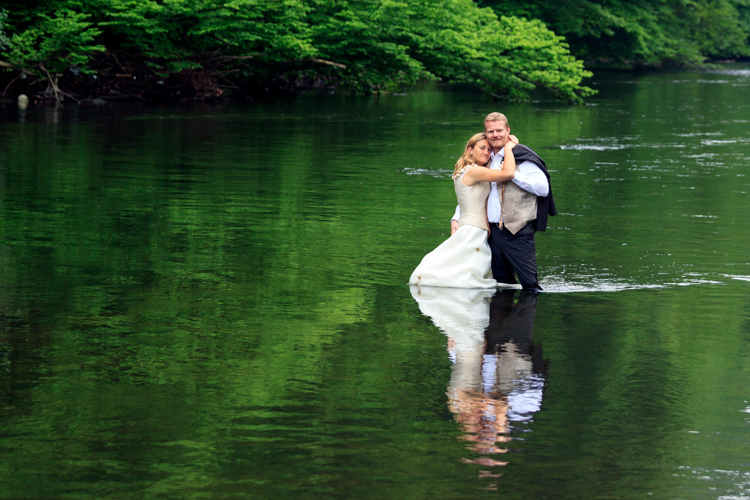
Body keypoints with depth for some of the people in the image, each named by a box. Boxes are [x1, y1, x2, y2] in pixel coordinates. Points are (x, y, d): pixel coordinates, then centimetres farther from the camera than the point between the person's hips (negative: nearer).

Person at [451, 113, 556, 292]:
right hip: (493, 231, 6)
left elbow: (543, 188, -12)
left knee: (530, 284, -9)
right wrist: (457, 217, 13)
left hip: (517, 232, -6)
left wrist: (514, 175, -16)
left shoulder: (522, 157, -3)